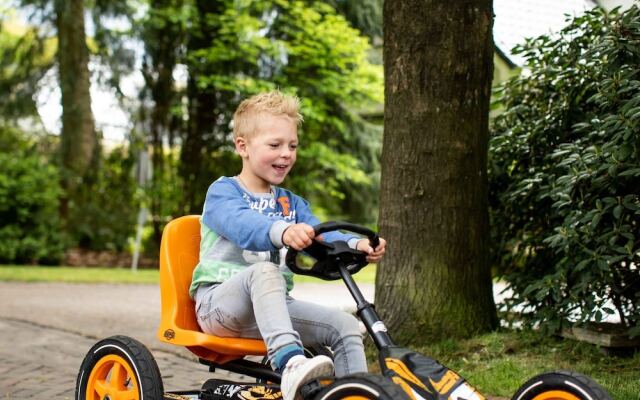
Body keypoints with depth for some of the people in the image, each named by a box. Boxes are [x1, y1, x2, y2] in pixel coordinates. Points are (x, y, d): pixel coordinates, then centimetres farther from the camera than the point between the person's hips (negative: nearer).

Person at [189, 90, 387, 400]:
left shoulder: (292, 204, 16)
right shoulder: (223, 192, -5)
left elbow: (321, 238, 0)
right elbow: (242, 224, -28)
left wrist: (356, 246, -24)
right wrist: (282, 232, -51)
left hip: (271, 305, 6)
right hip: (219, 301, -6)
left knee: (346, 326, -12)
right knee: (264, 271, -37)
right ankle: (290, 362, -54)